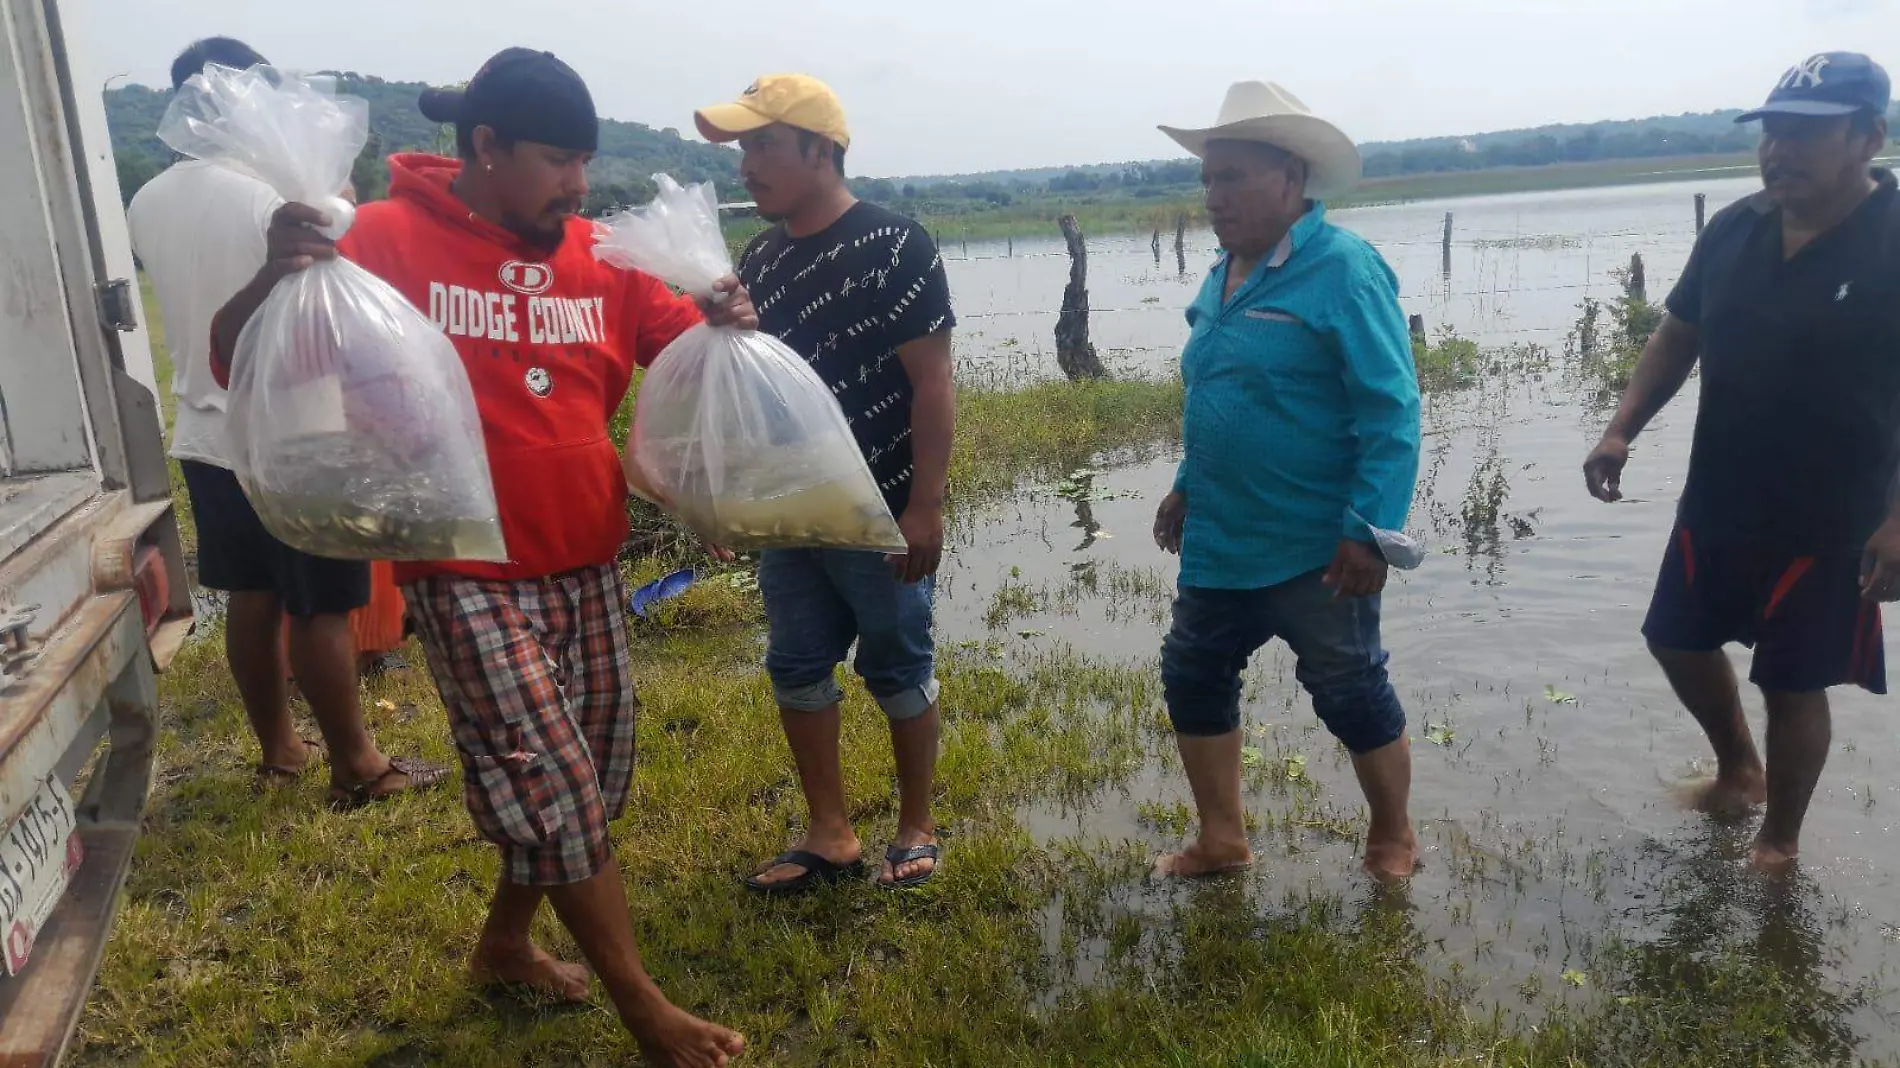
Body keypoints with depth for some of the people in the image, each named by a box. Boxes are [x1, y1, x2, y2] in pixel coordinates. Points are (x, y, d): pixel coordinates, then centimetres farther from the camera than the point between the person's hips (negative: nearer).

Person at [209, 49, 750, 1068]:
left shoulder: (597, 257, 3)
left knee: (590, 773, 15)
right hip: (470, 575, -6)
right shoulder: (390, 240, -10)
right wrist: (278, 274, -30)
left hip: (587, 566, 6)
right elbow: (243, 360, -10)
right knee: (554, 782, -5)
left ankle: (504, 941, 39)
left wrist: (726, 325, -14)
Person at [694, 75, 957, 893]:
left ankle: (917, 829, 25)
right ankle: (830, 836, 25)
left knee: (898, 669, 7)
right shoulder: (759, 259, 8)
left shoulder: (895, 248, -12)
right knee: (797, 669, 11)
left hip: (881, 515, -6)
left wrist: (925, 506, -18)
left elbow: (932, 382, -14)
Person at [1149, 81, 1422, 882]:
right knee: (1192, 679, 13)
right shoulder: (1224, 275, 8)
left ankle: (1393, 839, 31)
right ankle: (1222, 840, 30)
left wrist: (1370, 529, -24)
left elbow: (1392, 409, -20)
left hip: (1315, 549, -8)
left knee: (1349, 694, 7)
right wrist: (1188, 486, 19)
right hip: (1221, 543, 8)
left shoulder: (1343, 270, -16)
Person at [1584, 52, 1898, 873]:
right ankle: (1738, 768, 45)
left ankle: (1780, 842, 29)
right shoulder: (1733, 230, 1)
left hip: (1827, 523, -6)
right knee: (1679, 642, 18)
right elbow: (1677, 338, 10)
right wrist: (1622, 431, -2)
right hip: (1715, 504, 6)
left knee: (1792, 683, 7)